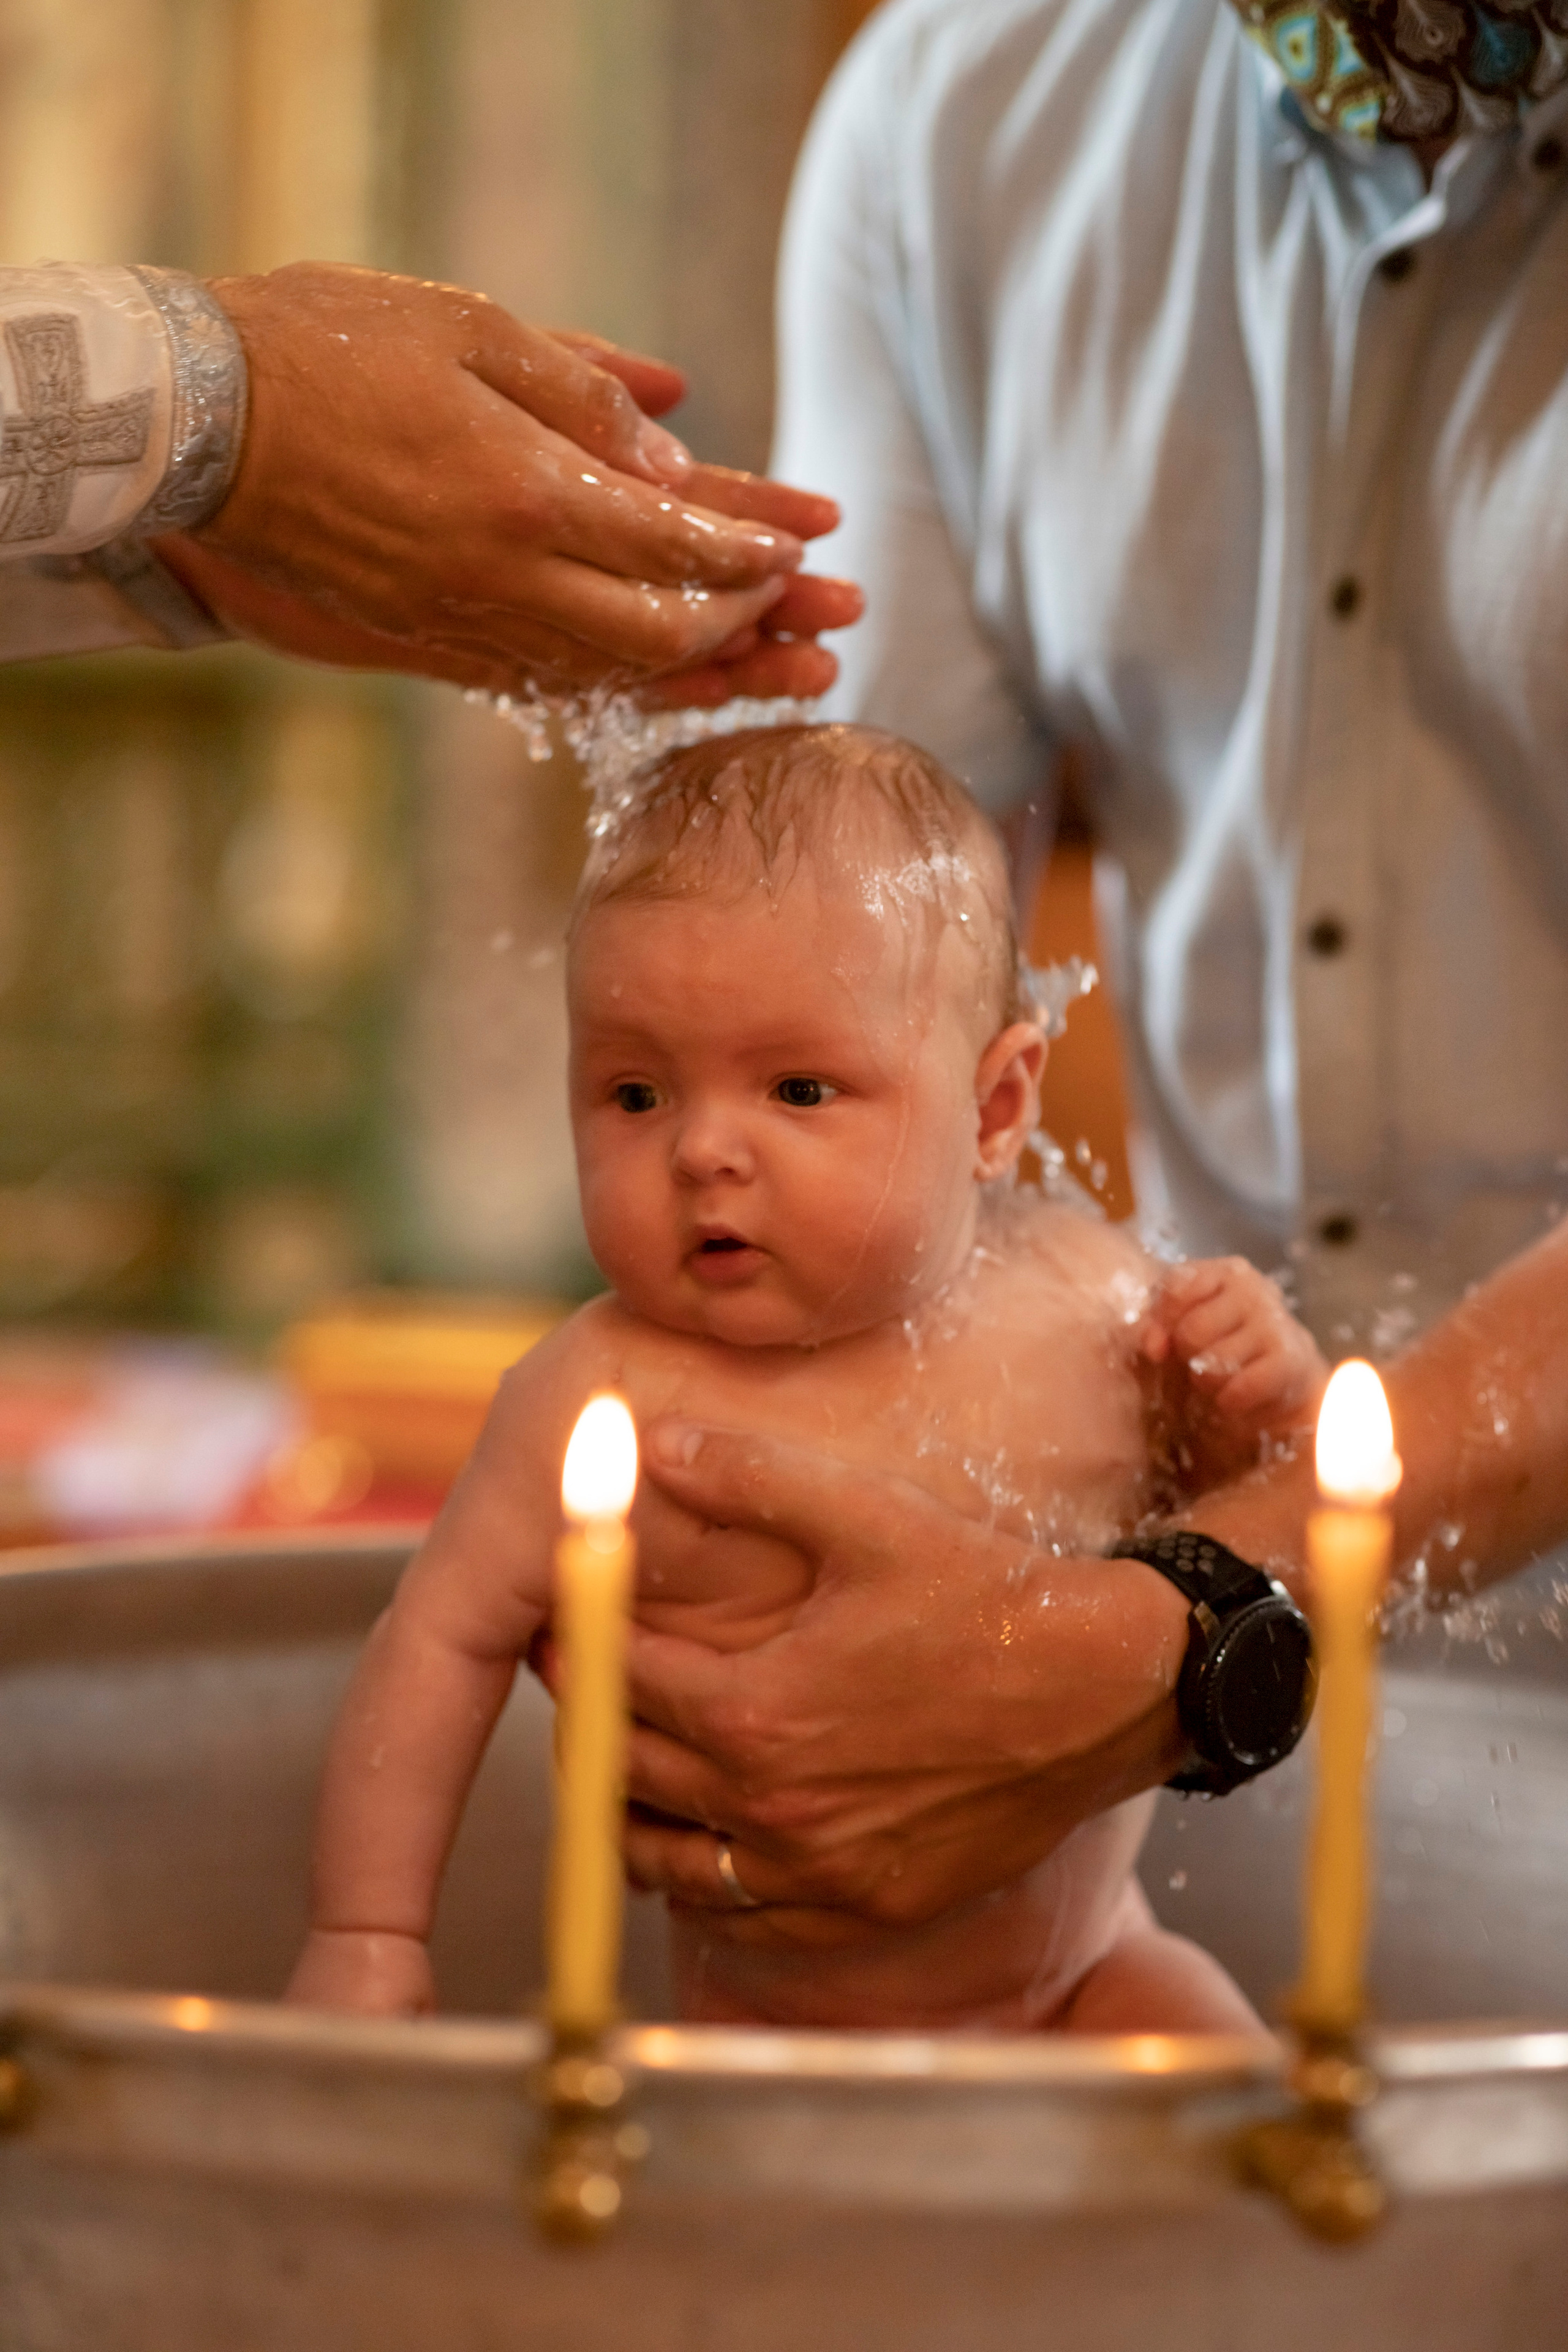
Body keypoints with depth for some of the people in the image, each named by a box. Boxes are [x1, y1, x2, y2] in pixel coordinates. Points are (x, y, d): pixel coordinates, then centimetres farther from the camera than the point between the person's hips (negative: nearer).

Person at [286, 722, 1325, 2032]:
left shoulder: (1083, 1297, -7)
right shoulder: (604, 1408, -19)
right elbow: (444, 1642, -10)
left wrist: (1268, 1405, -12)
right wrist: (366, 1936, -9)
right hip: (770, 2021, -2)